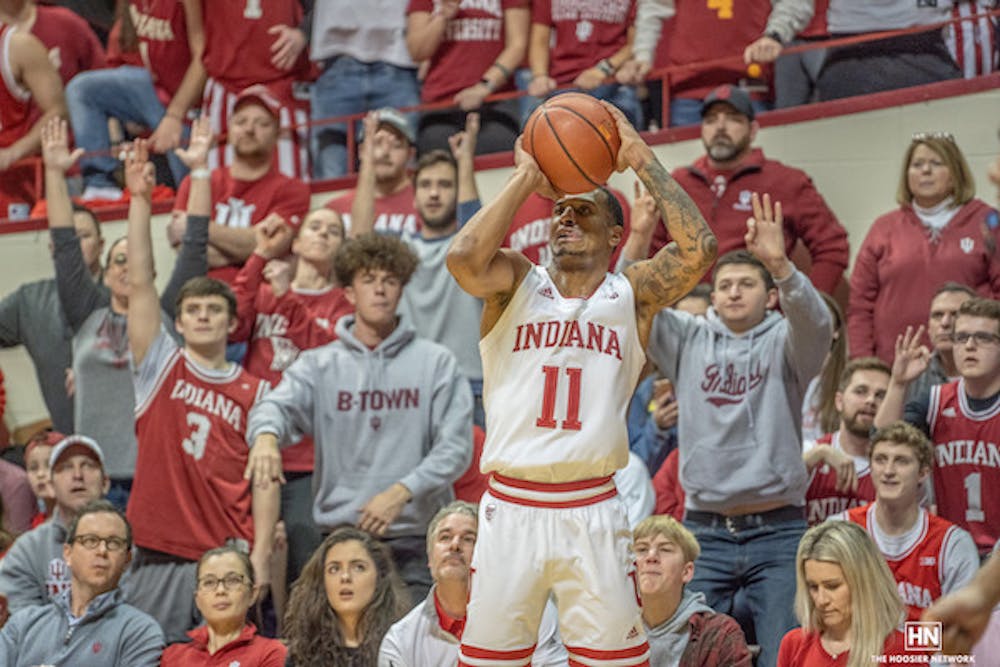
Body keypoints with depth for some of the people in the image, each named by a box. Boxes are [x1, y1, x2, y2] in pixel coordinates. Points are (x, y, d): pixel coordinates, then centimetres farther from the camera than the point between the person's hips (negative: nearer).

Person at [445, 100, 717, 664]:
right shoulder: (516, 283, 8)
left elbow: (699, 249, -10)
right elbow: (463, 258, -14)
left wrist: (642, 159, -6)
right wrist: (528, 179, -7)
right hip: (511, 507, 0)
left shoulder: (631, 295, 7)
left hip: (593, 511, 0)